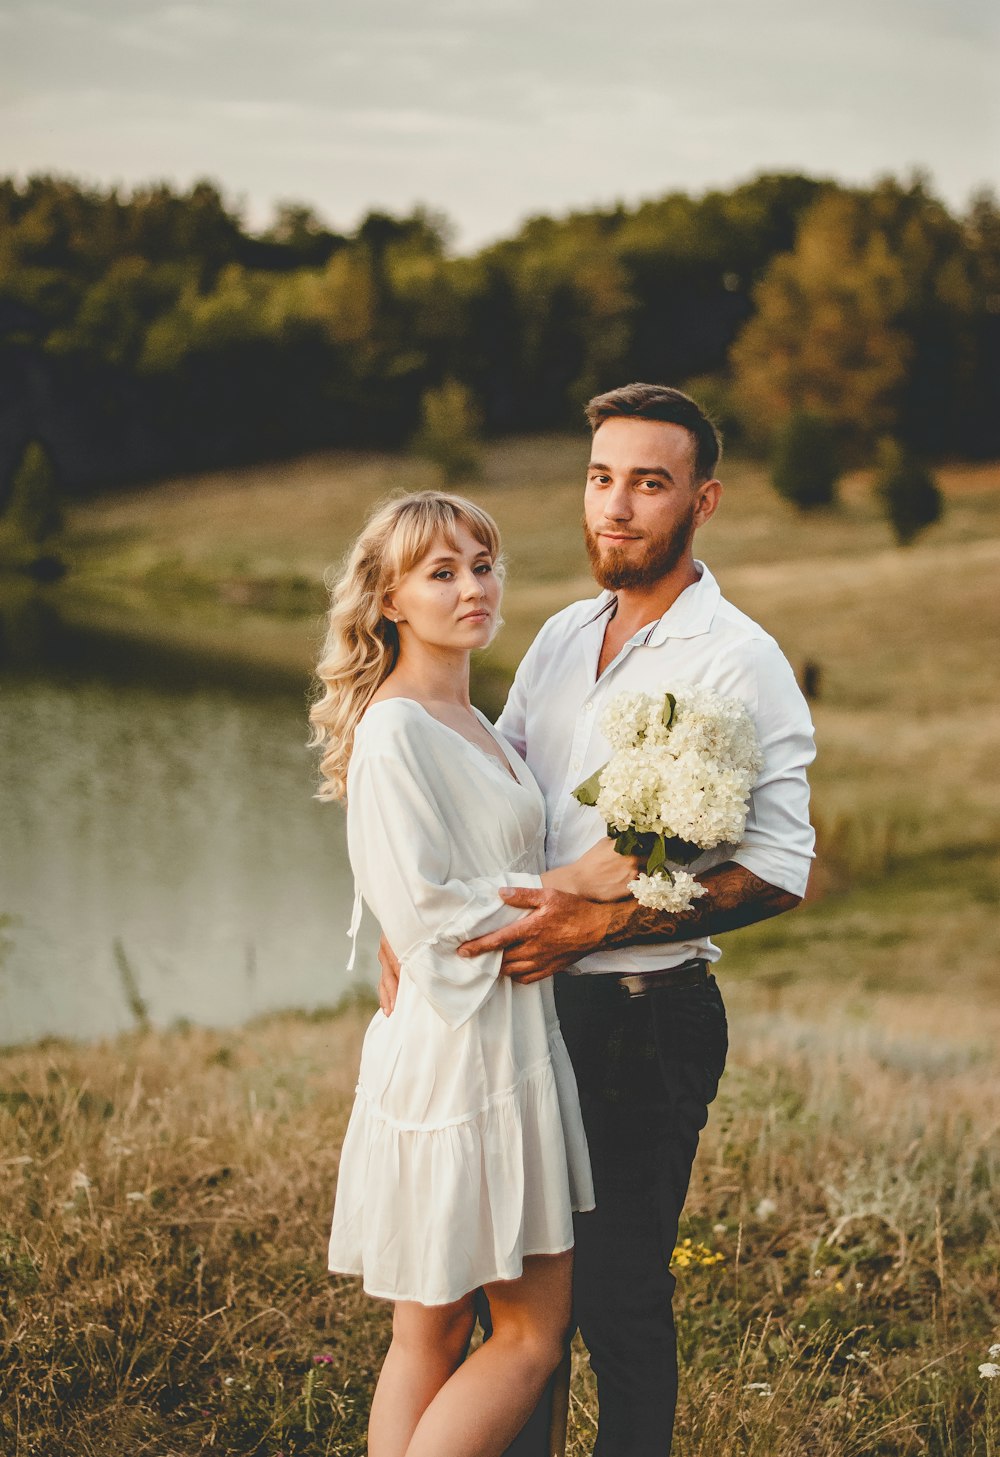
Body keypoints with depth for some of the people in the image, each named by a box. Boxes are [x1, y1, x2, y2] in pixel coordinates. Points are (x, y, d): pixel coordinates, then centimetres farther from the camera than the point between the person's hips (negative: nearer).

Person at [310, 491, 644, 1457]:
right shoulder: (393, 732, -14)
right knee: (533, 1333, -4)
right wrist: (573, 882, -13)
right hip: (456, 1049, -9)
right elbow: (423, 912, -19)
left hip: (510, 1041, 9)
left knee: (431, 1333, 10)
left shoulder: (470, 726, 16)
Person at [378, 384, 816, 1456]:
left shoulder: (738, 662, -11)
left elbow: (776, 873, -17)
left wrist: (601, 925, -23)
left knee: (619, 1297, 1)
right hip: (526, 1002, 7)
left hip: (646, 1019, -7)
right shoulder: (563, 636, 10)